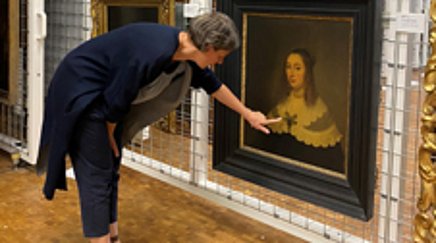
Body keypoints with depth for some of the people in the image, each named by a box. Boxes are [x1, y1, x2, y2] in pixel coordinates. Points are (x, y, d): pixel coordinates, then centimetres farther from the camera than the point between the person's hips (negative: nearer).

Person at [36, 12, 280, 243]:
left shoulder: (186, 50, -5)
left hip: (104, 93, 9)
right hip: (81, 91, -9)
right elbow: (117, 100, -24)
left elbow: (213, 84, 14)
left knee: (110, 172, 13)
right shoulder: (153, 53, -34)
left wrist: (248, 114, 25)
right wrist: (109, 135, -5)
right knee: (97, 176, -6)